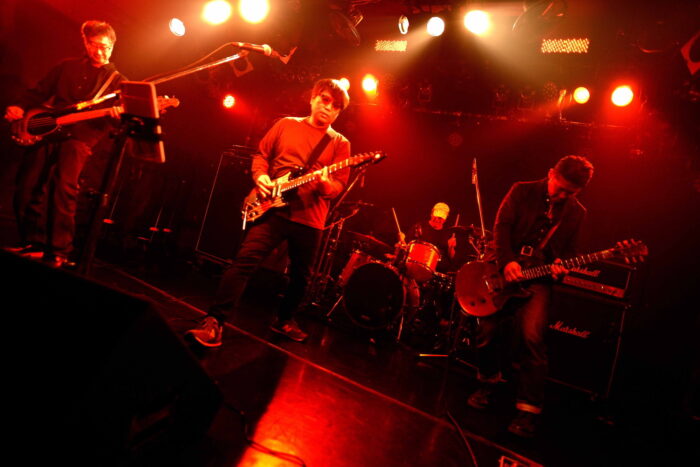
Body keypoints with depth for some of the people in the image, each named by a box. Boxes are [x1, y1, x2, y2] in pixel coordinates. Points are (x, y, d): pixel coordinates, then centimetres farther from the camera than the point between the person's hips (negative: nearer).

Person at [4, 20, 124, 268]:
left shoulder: (117, 81, 8)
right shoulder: (67, 66, 18)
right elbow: (39, 91, 19)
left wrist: (117, 114, -28)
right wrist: (20, 107, 2)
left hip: (80, 137, -4)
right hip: (45, 130, 5)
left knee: (64, 189, -19)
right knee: (27, 187, -1)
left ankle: (59, 251, -13)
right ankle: (34, 243, 12)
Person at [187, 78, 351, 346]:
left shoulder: (340, 143, 7)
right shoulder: (286, 125, 10)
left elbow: (340, 185, -1)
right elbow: (261, 154, 14)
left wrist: (326, 185, -23)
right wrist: (260, 176, -6)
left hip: (309, 219, 2)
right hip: (273, 208, -1)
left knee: (301, 275, 13)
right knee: (245, 262, -10)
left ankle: (285, 320, 35)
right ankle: (215, 321, -5)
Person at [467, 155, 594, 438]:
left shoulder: (576, 213, 9)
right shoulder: (522, 191, 1)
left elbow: (568, 249, 12)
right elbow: (502, 226, -5)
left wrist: (559, 265, -11)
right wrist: (507, 261, -19)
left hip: (538, 279, 0)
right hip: (505, 268, 0)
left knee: (531, 336, -18)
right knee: (488, 329, -5)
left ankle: (528, 409, -6)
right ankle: (488, 383, 23)